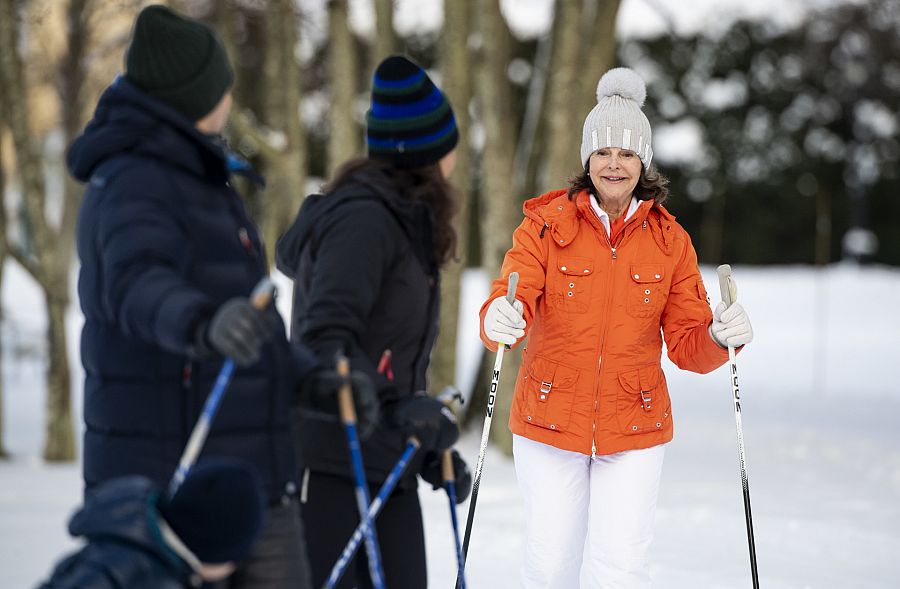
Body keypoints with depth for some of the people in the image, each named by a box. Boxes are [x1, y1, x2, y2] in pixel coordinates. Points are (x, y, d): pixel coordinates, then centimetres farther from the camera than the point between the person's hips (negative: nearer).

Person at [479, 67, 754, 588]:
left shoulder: (669, 240, 0)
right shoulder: (547, 224, -5)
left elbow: (687, 345, 0)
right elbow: (510, 301, -18)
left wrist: (720, 337, -22)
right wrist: (501, 320, -41)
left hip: (634, 430, 1)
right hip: (549, 424, 0)